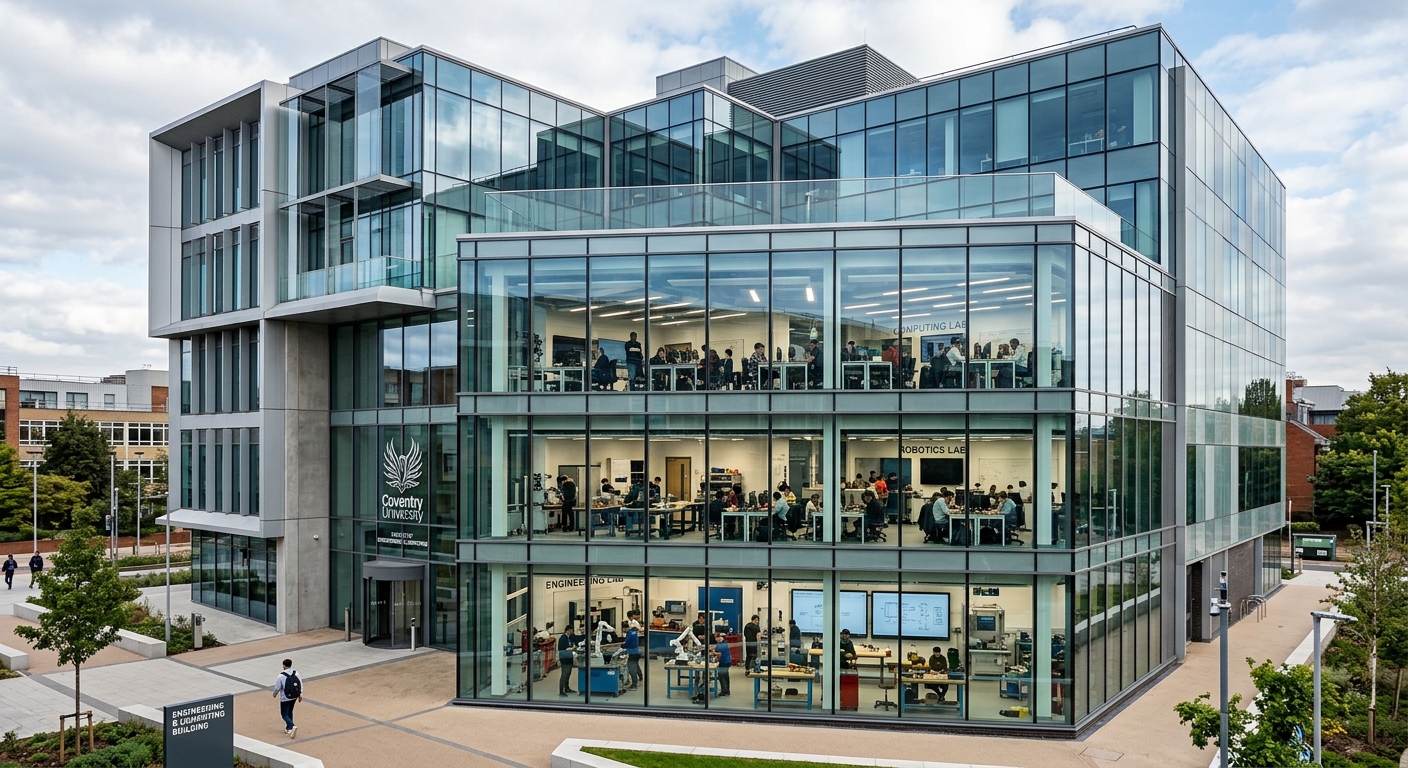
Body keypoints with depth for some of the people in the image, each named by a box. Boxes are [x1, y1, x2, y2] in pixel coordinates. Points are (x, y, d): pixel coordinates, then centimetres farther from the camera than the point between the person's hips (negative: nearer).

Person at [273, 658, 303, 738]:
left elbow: (277, 687, -12)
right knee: (290, 712, 22)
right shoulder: (296, 673, -3)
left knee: (284, 714, 3)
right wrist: (300, 694, 10)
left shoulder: (281, 675, -18)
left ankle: (292, 726, -19)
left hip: (285, 698, -6)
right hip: (294, 697, 6)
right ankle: (288, 729, 28)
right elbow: (300, 683, 1)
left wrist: (274, 694, 9)